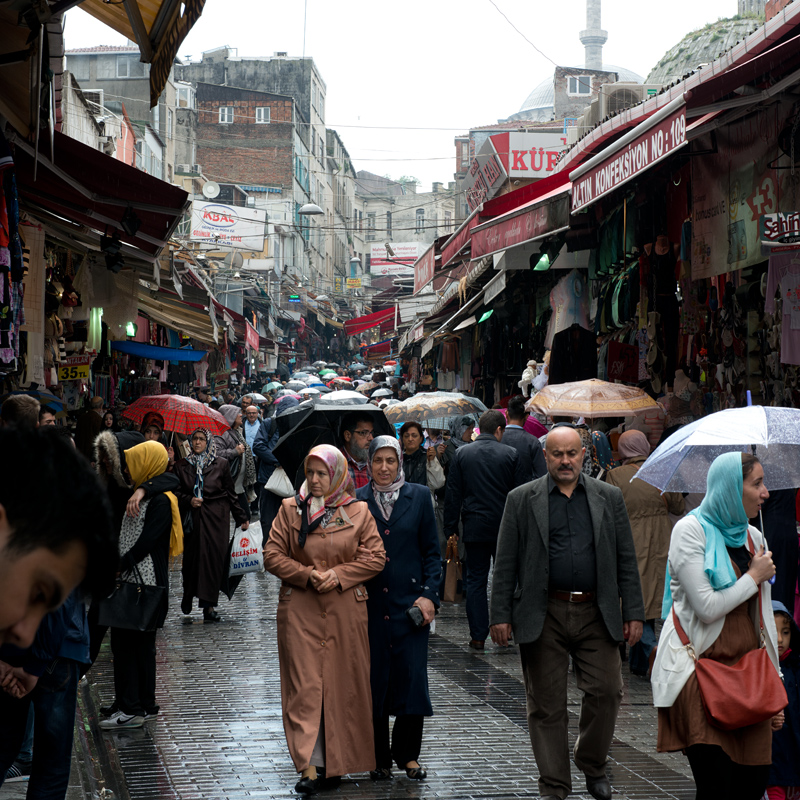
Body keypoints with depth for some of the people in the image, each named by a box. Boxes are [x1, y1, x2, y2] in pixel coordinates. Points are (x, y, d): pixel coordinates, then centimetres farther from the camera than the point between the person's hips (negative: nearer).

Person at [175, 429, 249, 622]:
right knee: (191, 554, -1)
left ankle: (209, 605, -6)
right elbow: (177, 492, 14)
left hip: (216, 518, -1)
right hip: (193, 517, 1)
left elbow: (231, 493, 7)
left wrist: (241, 518, 6)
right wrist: (189, 500, -6)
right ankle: (188, 594, 24)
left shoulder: (220, 464, 3)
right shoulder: (183, 465, 8)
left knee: (214, 556, -7)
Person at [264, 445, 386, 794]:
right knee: (304, 685, -7)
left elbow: (376, 557, 2)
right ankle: (309, 765, -10)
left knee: (342, 686, 3)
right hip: (300, 611, -1)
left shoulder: (358, 512, 4)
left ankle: (335, 763, 13)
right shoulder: (290, 509, 5)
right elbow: (272, 554, 2)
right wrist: (307, 574, -12)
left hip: (345, 611, 1)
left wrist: (339, 574, -11)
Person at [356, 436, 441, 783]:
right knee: (373, 680, 2)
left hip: (410, 599, 0)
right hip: (370, 603, 0)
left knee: (412, 677, -2)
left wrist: (429, 595, -4)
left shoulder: (419, 497, 5)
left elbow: (431, 551, 6)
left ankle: (408, 754, 14)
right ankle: (379, 758, 13)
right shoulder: (356, 501, 4)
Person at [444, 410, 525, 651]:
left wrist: (450, 527, 7)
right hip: (505, 527, -1)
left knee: (475, 580, 5)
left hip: (474, 528, 1)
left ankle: (478, 635, 1)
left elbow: (453, 494, 2)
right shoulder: (511, 454, -3)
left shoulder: (461, 454, 0)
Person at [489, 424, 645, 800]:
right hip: (543, 616, -1)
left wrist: (634, 613, 4)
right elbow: (505, 563, 3)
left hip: (596, 614, 1)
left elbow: (626, 560, 9)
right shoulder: (522, 500, 4)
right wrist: (500, 615, -3)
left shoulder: (609, 498, 9)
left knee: (606, 691, -6)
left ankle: (592, 763, 19)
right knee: (547, 705, 2)